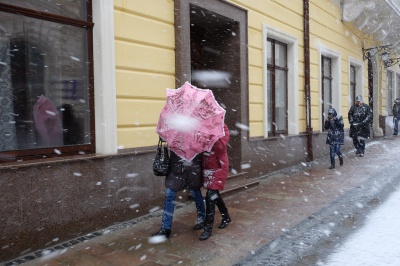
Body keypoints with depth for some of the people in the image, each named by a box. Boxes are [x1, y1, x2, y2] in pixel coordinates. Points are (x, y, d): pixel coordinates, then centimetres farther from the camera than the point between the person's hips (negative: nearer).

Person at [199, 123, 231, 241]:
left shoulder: (222, 128, -11)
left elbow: (221, 146, -24)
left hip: (218, 167, -6)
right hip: (206, 166, 6)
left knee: (211, 195, -8)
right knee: (214, 194, 16)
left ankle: (208, 227, 2)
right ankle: (226, 217, 37)